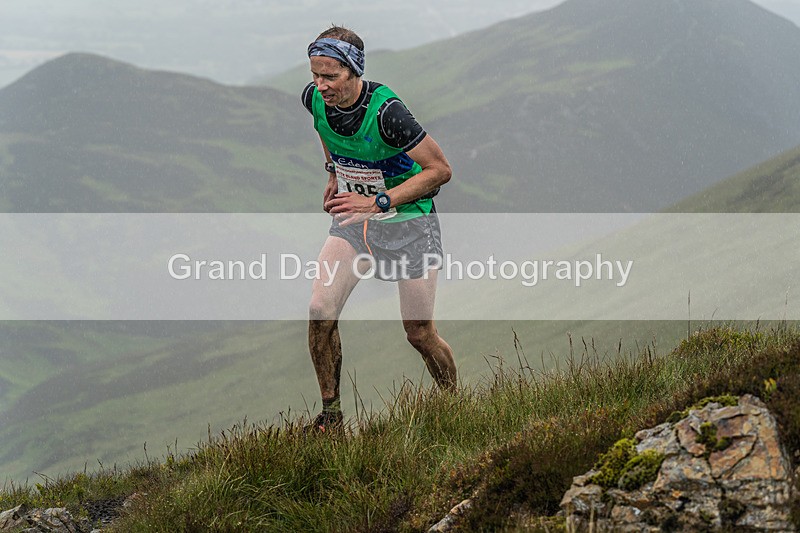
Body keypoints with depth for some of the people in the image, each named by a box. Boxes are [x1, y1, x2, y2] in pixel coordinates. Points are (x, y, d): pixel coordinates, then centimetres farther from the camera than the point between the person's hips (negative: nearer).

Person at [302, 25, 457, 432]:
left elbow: (440, 170, -25)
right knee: (320, 311, -14)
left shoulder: (386, 111, -30)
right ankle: (330, 413, 1)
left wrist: (378, 201, -31)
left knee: (420, 334, 1)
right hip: (354, 217, 5)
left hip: (408, 220, -5)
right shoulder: (314, 98, -13)